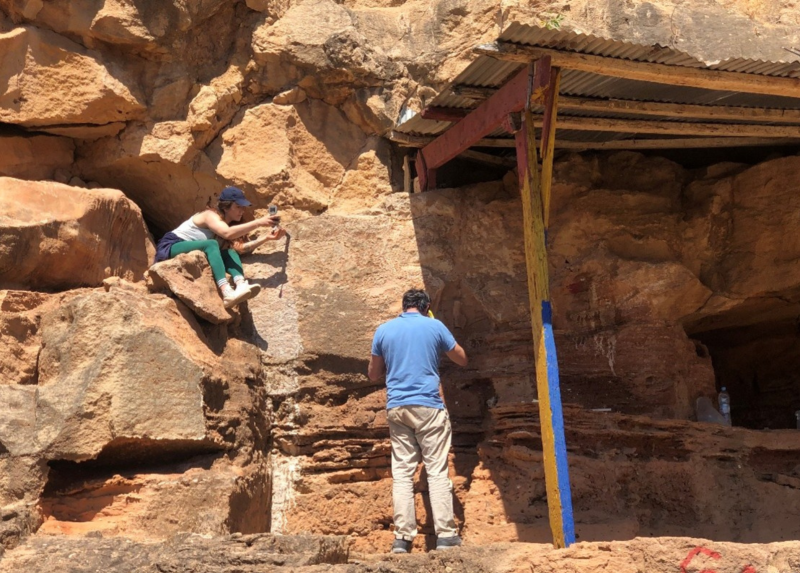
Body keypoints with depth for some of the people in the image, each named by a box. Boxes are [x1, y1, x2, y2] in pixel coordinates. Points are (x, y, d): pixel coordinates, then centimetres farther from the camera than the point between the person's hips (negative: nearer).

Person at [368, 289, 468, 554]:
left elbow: (373, 375, 15)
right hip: (428, 406, -2)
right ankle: (445, 535, -3)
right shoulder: (435, 326, 2)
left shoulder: (384, 330, 8)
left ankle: (402, 538, -1)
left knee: (402, 473, 3)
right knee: (437, 471, 0)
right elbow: (462, 360, 15)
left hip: (396, 408, 2)